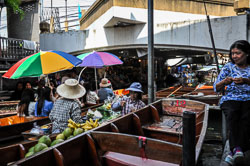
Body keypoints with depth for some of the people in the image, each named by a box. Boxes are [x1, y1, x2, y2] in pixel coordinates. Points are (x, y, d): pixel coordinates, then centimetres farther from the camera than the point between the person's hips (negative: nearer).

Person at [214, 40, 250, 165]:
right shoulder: (228, 67, 15)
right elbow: (216, 88, 11)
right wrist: (224, 82, -11)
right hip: (230, 99, 1)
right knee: (231, 114, -34)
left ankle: (233, 152, -37)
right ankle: (236, 148, -42)